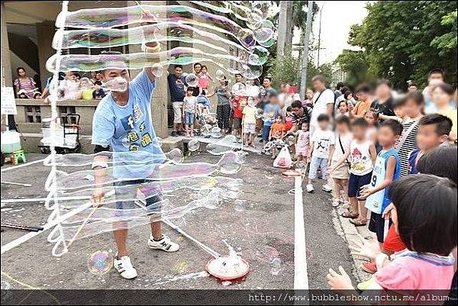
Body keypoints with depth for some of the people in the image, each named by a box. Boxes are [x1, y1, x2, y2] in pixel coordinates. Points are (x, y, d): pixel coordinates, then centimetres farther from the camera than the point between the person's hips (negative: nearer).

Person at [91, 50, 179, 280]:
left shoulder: (140, 88, -10)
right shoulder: (104, 111, -20)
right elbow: (101, 150, -24)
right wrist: (99, 185, -30)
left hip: (153, 161, 4)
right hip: (127, 170, -4)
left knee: (155, 204, 23)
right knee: (123, 213, 8)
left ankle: (157, 238, 49)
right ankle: (122, 257, 31)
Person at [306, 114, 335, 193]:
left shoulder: (330, 133, -4)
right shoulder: (316, 132, 3)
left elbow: (332, 146, -3)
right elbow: (313, 143, 7)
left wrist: (330, 156, -8)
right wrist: (310, 152, 4)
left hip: (325, 156, -1)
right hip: (316, 154, 1)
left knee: (325, 170, 9)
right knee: (313, 169, 1)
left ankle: (326, 184, 22)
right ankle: (309, 184, 7)